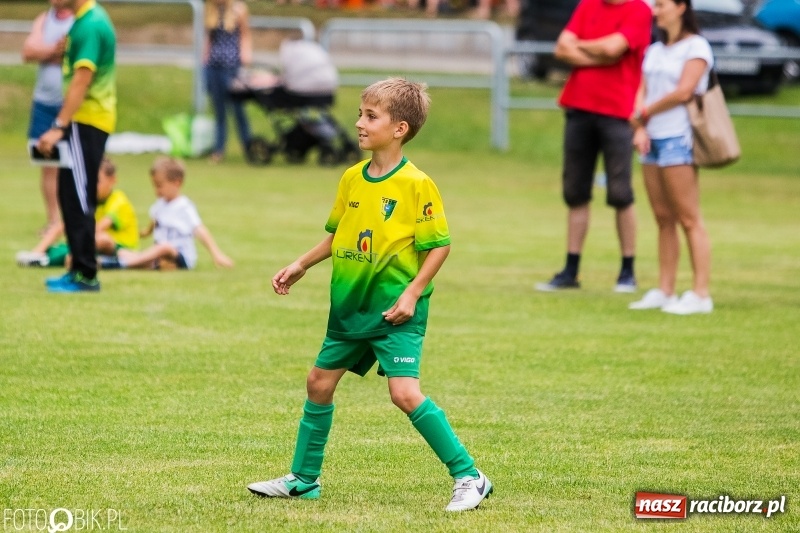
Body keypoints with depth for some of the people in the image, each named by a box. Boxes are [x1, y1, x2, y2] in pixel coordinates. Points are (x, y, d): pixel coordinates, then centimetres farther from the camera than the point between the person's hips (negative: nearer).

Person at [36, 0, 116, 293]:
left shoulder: (90, 26, -18)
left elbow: (81, 81, -23)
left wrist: (58, 128, -24)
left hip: (86, 122, -10)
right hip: (86, 119, 10)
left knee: (77, 198, -8)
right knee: (73, 197, 15)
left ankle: (85, 275, -6)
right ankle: (80, 269, 21)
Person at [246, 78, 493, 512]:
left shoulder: (416, 184, -14)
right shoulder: (352, 179, 5)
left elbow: (439, 245, -13)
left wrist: (412, 294, -19)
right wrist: (300, 266, 12)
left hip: (395, 311, -8)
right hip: (351, 304, 8)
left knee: (405, 392, -18)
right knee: (320, 382, 13)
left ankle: (469, 478, -9)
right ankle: (303, 479, 29)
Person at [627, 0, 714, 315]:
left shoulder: (696, 47, -4)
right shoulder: (654, 51, 18)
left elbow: (683, 92, -13)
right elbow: (642, 92, 13)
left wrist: (645, 113, -3)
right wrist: (639, 129, -4)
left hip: (678, 138, -7)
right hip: (653, 139, 7)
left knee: (689, 219, -8)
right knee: (663, 219, 7)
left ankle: (700, 295, -9)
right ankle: (664, 291, 8)